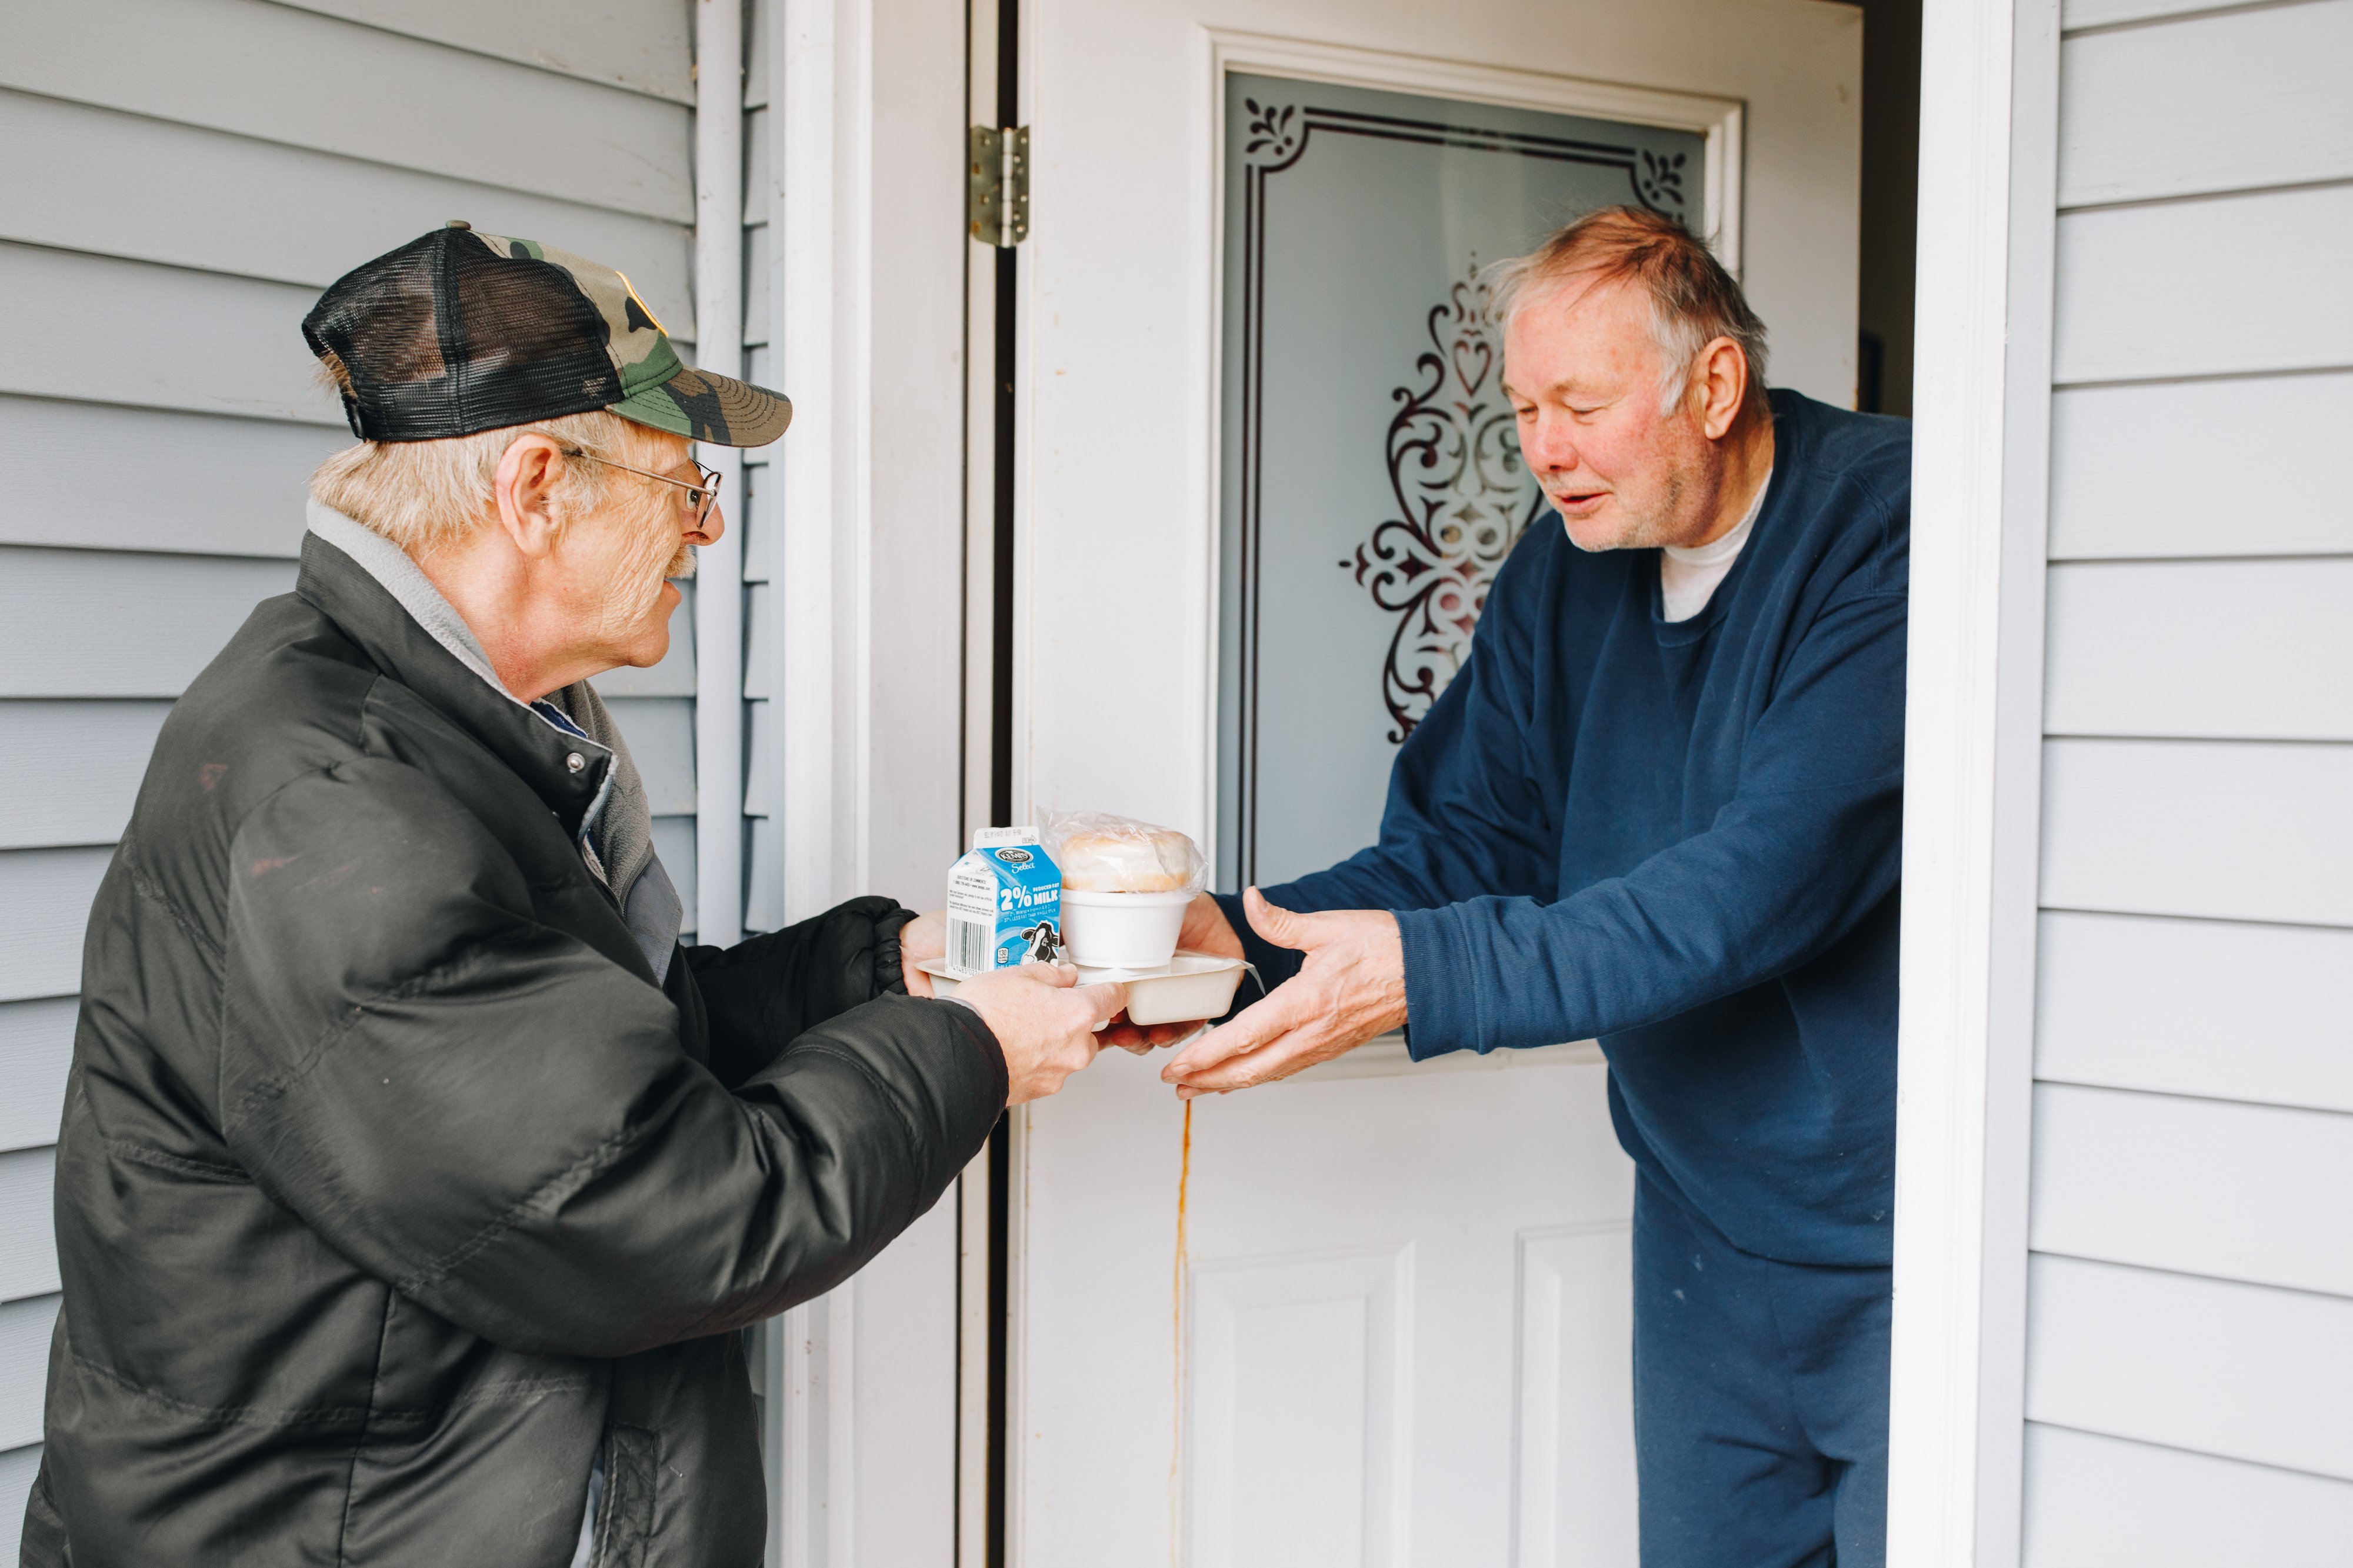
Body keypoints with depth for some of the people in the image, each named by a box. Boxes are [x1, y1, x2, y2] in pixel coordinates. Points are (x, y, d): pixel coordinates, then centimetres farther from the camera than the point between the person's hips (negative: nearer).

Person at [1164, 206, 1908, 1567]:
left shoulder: (1888, 534, -20)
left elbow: (1770, 881, -30)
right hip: (1708, 1230, 6)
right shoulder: (1571, 565, 2)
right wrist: (1247, 937, -16)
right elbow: (1464, 835, 1)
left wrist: (1428, 973, -35)